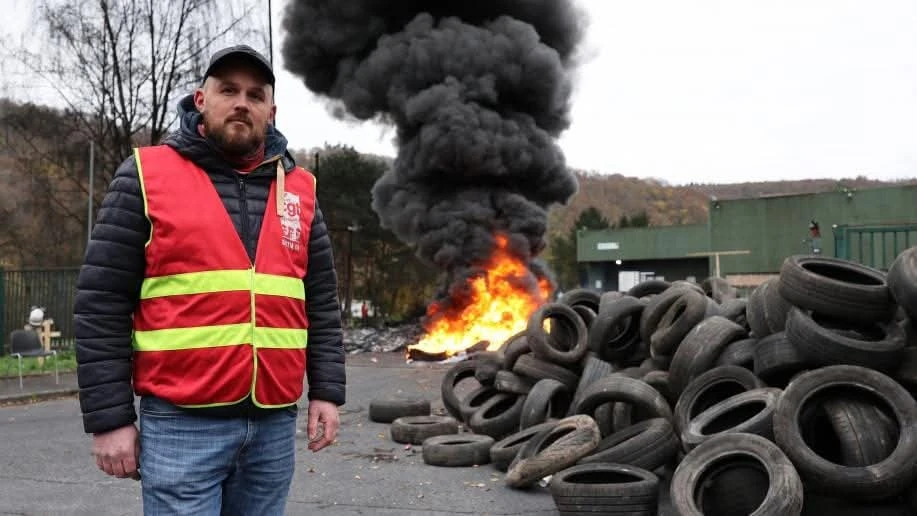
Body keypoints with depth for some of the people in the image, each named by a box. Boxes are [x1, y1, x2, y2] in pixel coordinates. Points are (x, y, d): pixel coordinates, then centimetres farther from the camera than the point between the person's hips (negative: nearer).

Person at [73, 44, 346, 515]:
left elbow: (321, 302, 12)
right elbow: (101, 305, -4)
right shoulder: (146, 176, -1)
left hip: (275, 422, 4)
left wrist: (326, 390, 5)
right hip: (181, 423, -3)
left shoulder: (298, 189, 10)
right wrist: (109, 417, -7)